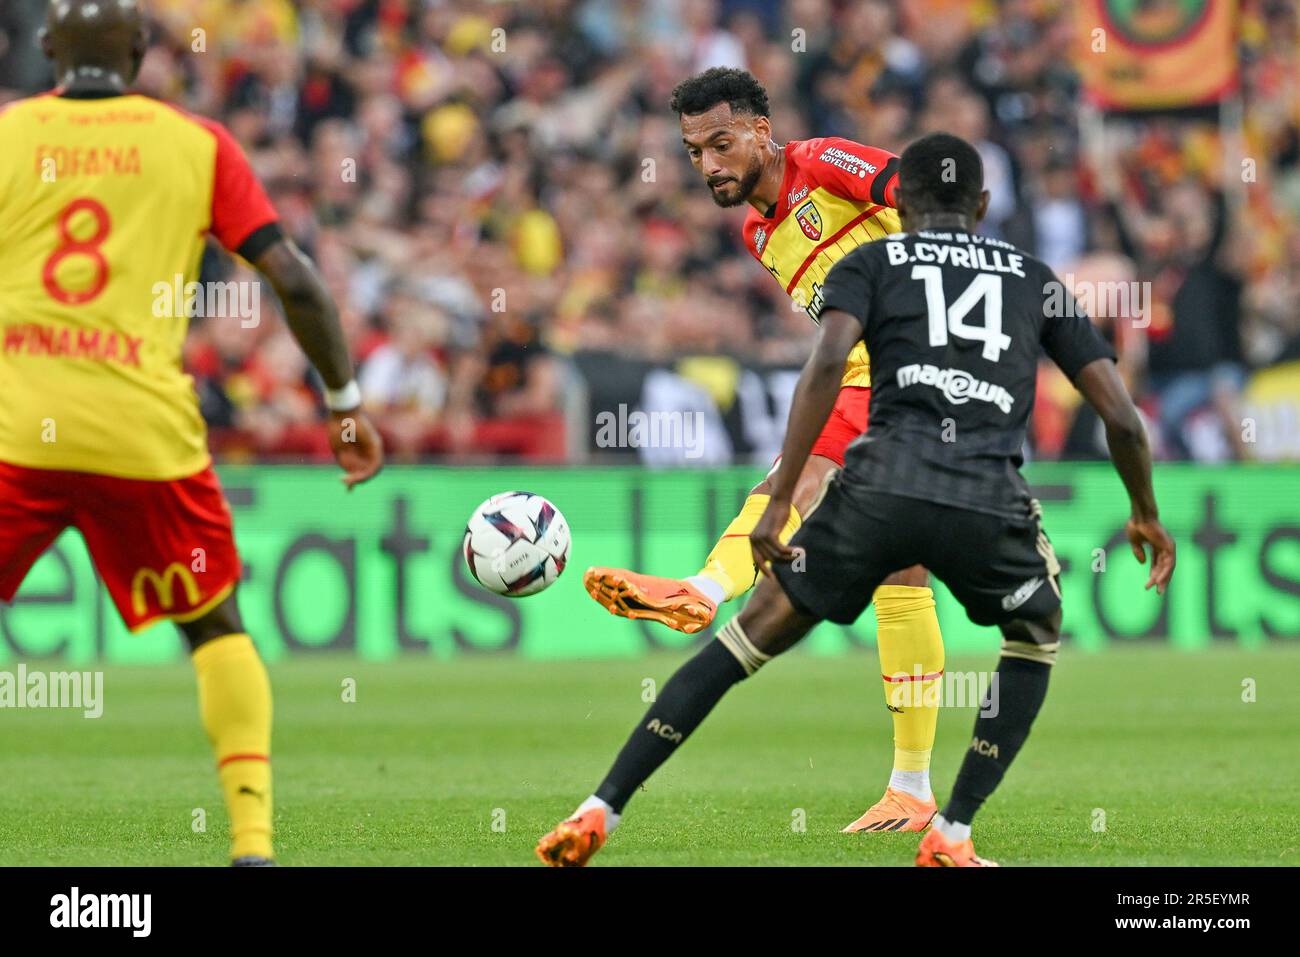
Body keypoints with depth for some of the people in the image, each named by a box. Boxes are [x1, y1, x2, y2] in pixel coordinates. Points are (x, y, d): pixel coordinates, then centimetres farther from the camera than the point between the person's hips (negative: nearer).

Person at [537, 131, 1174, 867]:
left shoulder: (871, 262, 20)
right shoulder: (1035, 279, 27)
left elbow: (828, 362, -1)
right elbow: (1121, 415, 21)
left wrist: (779, 502, -4)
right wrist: (1147, 515, 38)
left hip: (882, 481, 0)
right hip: (990, 498, 0)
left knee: (750, 639, 13)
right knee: (1037, 640, 30)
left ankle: (599, 814, 7)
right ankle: (952, 836, 19)